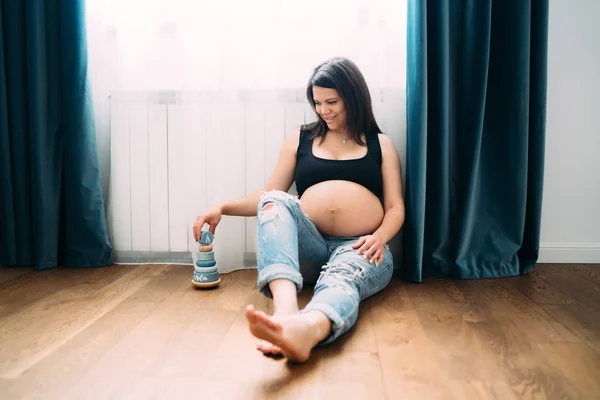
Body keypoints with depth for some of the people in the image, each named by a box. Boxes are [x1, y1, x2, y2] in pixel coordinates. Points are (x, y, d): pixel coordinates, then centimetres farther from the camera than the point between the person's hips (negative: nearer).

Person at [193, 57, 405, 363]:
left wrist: (379, 237, -12)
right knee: (274, 202, -29)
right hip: (308, 248, 2)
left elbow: (395, 208, 10)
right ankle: (285, 308, -53)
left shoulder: (381, 145, 16)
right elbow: (269, 195, 14)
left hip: (359, 247, -1)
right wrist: (223, 207, -2)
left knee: (341, 279, -37)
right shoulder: (300, 140, 18)